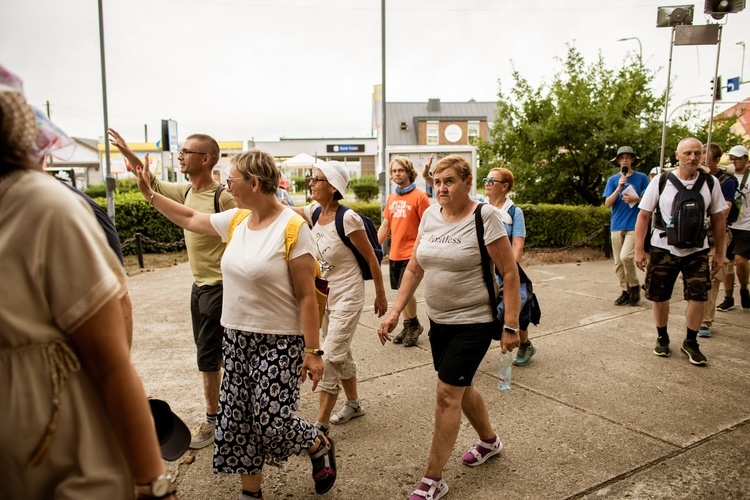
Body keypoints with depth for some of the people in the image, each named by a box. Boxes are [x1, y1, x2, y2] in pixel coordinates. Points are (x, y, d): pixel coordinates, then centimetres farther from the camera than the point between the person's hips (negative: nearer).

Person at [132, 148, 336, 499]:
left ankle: (320, 447, 28)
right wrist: (149, 193, 23)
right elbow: (189, 219, 22)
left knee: (271, 422, -4)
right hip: (237, 337, 7)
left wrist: (312, 351, -16)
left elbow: (307, 296, -17)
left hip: (279, 342, -7)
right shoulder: (235, 220, 4)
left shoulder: (292, 227, -17)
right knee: (236, 418, 12)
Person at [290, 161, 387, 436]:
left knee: (331, 358, -6)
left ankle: (321, 426, 4)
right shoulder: (314, 212, -1)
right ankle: (354, 404, 39)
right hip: (325, 294, 8)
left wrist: (381, 296, -7)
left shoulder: (348, 219, -22)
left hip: (347, 296, -8)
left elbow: (371, 258, -14)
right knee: (341, 353, 20)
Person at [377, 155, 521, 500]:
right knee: (460, 388, 20)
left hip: (474, 322, -6)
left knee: (447, 393, -5)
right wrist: (395, 312, 2)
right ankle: (489, 440, 47)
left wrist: (511, 327, -15)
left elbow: (510, 273, -14)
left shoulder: (485, 218, -15)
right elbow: (414, 268, 6)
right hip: (438, 319, 7)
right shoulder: (430, 215, 2)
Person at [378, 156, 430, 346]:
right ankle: (408, 326, 26)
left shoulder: (419, 197, -8)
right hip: (394, 253, 6)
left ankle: (415, 325, 10)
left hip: (411, 253, -6)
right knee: (402, 291, 12)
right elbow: (385, 226, 15)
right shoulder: (391, 198, 11)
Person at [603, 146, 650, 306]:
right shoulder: (613, 180, 8)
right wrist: (619, 187, -12)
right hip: (617, 225, 3)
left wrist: (636, 199, -13)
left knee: (625, 257, -17)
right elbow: (607, 203, 0)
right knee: (618, 262, 6)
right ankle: (625, 291, 19)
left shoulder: (641, 178, 2)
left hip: (634, 225, -3)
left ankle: (635, 286, 5)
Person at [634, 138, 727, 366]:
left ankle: (691, 343, 16)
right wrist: (639, 250, -8)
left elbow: (718, 219, 7)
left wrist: (719, 253, 7)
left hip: (697, 251, 1)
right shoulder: (661, 182, -6)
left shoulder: (710, 183, 0)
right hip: (663, 250, -1)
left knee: (698, 296, -4)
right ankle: (662, 338, 27)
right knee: (659, 296, 5)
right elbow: (643, 216, -4)